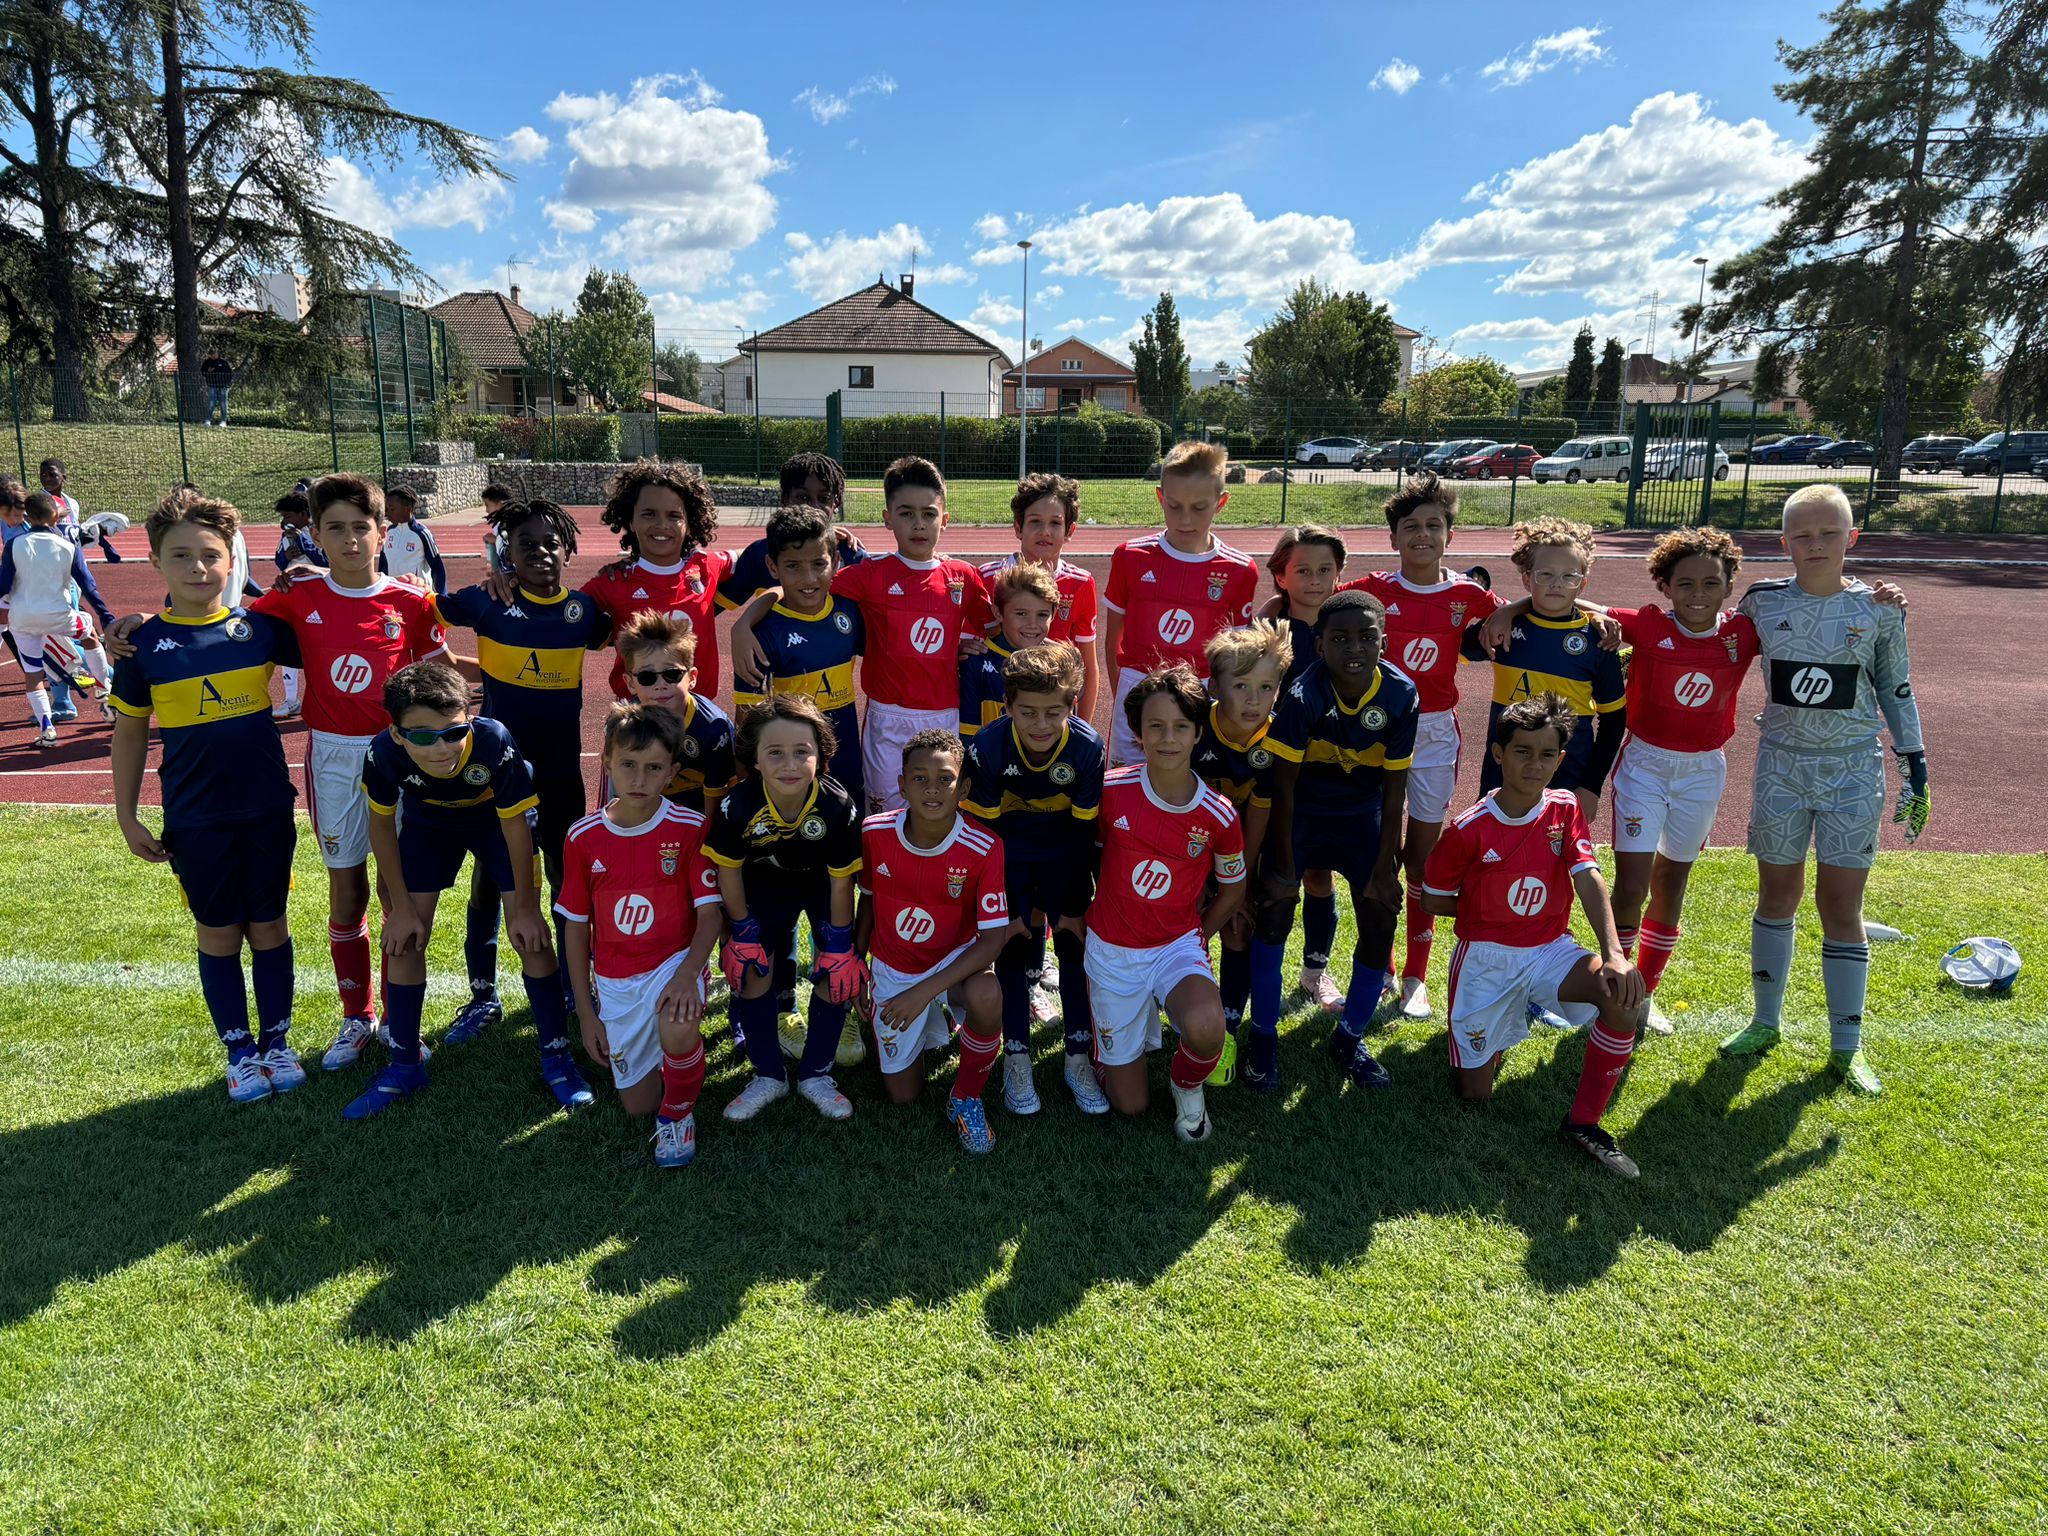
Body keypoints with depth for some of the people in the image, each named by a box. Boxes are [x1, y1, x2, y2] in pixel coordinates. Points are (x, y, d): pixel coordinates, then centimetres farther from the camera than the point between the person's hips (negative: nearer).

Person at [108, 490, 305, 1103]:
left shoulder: (260, 626, -4)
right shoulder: (144, 643, -4)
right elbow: (129, 732, 4)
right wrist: (127, 817, 4)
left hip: (267, 810, 0)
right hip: (194, 820, 0)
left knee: (268, 927, 11)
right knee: (218, 935, 11)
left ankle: (277, 1041, 27)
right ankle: (239, 1051, 25)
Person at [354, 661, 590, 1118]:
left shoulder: (495, 743, -41)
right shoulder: (383, 754, -34)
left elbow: (515, 824, -25)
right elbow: (382, 823, -13)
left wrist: (525, 906, -16)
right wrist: (402, 906, -8)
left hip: (498, 817, -2)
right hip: (427, 822, 2)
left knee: (529, 934, -9)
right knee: (404, 937, -1)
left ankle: (556, 1055, 8)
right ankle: (404, 1065, 17)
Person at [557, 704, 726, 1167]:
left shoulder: (690, 829, -12)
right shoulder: (583, 838, -6)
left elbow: (710, 913, -12)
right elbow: (576, 929, 2)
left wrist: (687, 974, -31)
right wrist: (587, 1015, 2)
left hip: (675, 961, -3)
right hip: (615, 981, 3)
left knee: (678, 1027, -35)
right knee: (637, 1104, 5)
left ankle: (679, 1112, -5)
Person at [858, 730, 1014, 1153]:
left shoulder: (984, 848, -24)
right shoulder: (875, 832, -17)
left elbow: (993, 939, -24)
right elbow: (867, 898, 3)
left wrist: (925, 991, -31)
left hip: (954, 960, -2)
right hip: (893, 969, 3)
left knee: (986, 996, -38)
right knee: (902, 1094, 4)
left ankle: (966, 1096, -9)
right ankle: (929, 1024, 36)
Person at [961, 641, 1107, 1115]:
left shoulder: (1088, 747, -27)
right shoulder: (986, 750, -29)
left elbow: (1084, 831, -16)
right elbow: (984, 827, -18)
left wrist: (1075, 906, -10)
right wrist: (1009, 905, -14)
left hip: (1064, 850, 1)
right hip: (1008, 849, -1)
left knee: (1075, 943, -2)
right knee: (1012, 946, -4)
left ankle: (1079, 1059, 10)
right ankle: (1016, 1060, 8)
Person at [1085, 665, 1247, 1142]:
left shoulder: (1218, 816, -13)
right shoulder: (1112, 789, -14)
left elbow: (1232, 890, 5)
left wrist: (1195, 943, 3)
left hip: (1178, 944, 0)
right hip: (1111, 950, 1)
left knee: (1205, 1029, -35)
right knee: (1129, 1104, 5)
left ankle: (1186, 1083, 3)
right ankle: (1141, 1014, 36)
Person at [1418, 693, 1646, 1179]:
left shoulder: (1565, 810, -5)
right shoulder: (1470, 829, -14)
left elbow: (1589, 878, -18)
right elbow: (1434, 899, -2)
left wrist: (1614, 953, -32)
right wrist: (1493, 910, 0)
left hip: (1550, 951, 2)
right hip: (1485, 956, -2)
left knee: (1622, 992, -29)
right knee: (1475, 1093, 2)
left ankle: (1584, 1122, -11)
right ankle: (1507, 1022, 38)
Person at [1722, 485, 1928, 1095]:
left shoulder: (1880, 608, -4)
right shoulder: (1761, 602, -2)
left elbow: (1896, 690, 4)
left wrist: (1916, 769, 4)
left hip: (1853, 770, -1)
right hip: (1782, 765, 1)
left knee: (1841, 905, 1)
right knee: (1776, 895, 9)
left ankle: (1846, 1045, 14)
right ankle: (1766, 1022, 26)